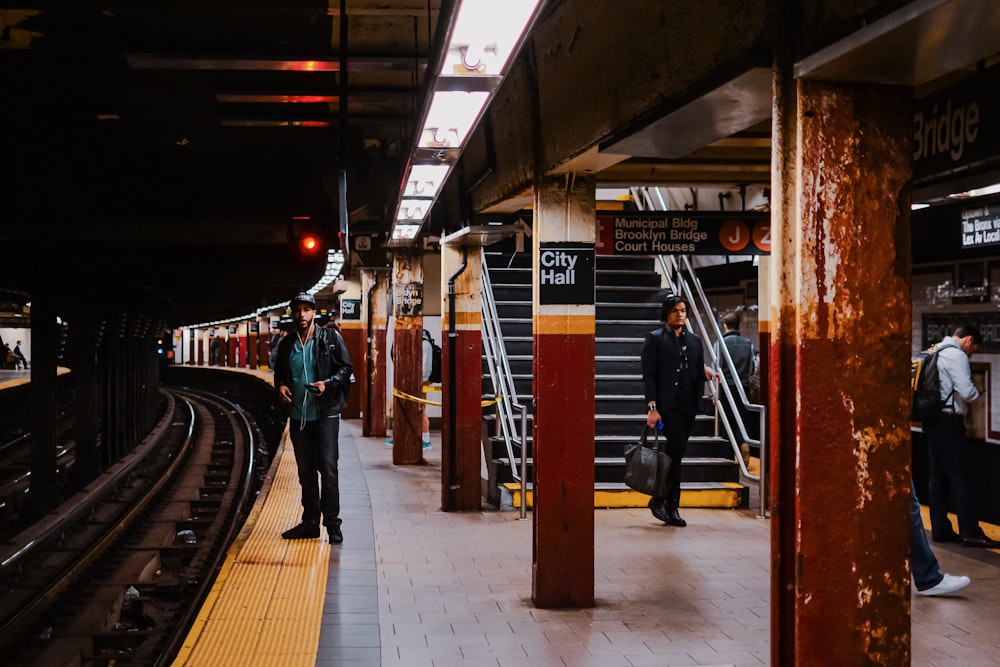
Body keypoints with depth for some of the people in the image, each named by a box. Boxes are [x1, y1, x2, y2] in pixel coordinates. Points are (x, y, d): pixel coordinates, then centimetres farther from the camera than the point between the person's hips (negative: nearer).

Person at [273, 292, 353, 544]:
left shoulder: (331, 338, -2)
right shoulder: (287, 344, 9)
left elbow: (346, 369, 0)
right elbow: (279, 372, 20)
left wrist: (327, 384, -17)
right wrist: (280, 386, -1)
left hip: (326, 414, -4)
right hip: (298, 416, 4)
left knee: (328, 469, -7)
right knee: (305, 471, 11)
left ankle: (332, 523, 0)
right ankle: (310, 522, 19)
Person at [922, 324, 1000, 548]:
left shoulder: (935, 352, 16)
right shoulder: (956, 355, -13)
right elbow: (966, 391, -20)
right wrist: (977, 394, 1)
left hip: (932, 421, 9)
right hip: (948, 422, -9)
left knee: (939, 478, 11)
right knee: (961, 478, -6)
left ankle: (940, 529, 13)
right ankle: (970, 532, -5)